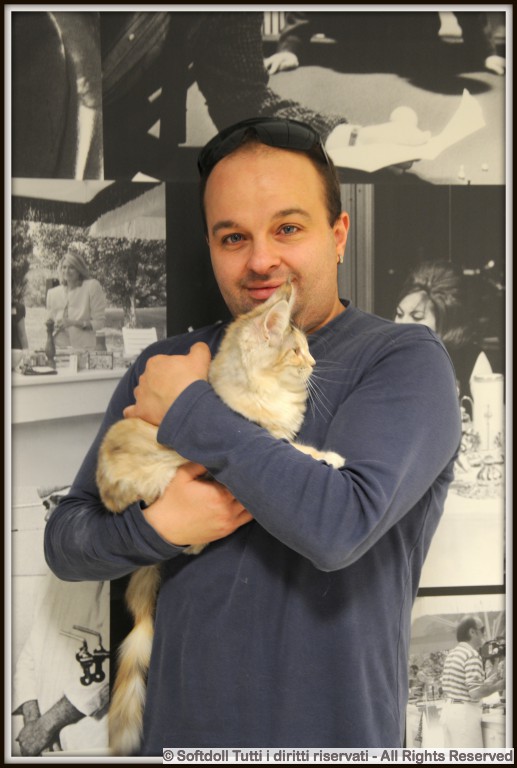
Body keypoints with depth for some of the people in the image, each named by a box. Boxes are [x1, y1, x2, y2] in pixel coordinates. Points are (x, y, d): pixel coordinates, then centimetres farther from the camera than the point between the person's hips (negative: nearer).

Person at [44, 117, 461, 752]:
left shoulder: (407, 360, -12)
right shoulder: (166, 366, 1)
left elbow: (340, 526, -28)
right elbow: (62, 541, 2)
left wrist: (189, 412, -19)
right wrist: (157, 527, -17)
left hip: (334, 730, -3)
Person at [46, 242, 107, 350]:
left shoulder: (92, 286, -2)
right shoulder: (52, 293, 11)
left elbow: (100, 322, -4)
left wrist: (74, 323, -13)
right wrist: (51, 327, -3)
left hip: (83, 348, -3)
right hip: (58, 347, 3)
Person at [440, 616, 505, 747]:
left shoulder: (451, 654, 14)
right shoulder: (472, 655, -14)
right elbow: (476, 693, -20)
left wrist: (489, 679, 19)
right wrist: (498, 686, -5)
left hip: (448, 710, 9)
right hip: (465, 713, -9)